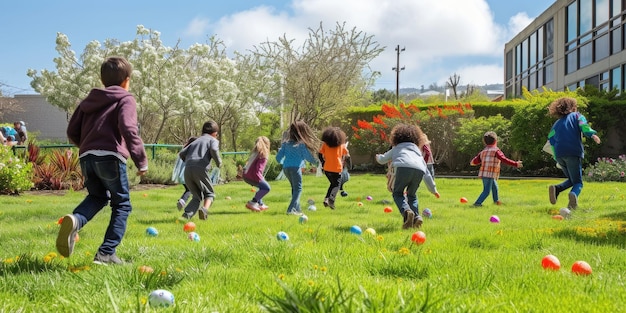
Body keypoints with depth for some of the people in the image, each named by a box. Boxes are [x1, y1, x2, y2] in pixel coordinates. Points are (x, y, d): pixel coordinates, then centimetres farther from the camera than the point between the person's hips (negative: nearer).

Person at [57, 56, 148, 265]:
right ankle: (106, 253, -2)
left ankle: (75, 220, -9)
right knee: (121, 205, 8)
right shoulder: (125, 99, 5)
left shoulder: (89, 100, 23)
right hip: (110, 157, -5)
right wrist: (141, 160, -10)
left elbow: (72, 132, 20)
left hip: (86, 157, 6)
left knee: (97, 197, 24)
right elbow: (128, 129, -13)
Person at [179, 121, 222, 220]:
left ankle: (187, 214, -4)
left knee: (197, 196, 17)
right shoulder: (213, 140, 14)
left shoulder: (195, 141, 29)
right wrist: (218, 162, 3)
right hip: (200, 169, -5)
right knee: (209, 193, 11)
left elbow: (182, 153, 20)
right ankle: (205, 208, -18)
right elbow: (214, 150, -10)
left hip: (188, 170, 5)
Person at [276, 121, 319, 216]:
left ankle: (297, 209, 21)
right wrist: (315, 162, 19)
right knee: (298, 189, -1)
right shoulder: (301, 144, -4)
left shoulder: (286, 143, 9)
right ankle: (291, 209, -14)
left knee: (294, 188, 20)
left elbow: (279, 158, 11)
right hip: (295, 167, -6)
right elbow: (308, 156, 0)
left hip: (286, 168, 6)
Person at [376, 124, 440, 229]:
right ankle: (416, 216, 3)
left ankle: (406, 211, -18)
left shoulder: (396, 148, 34)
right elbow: (427, 172, 39)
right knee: (412, 195, 24)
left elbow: (382, 159, 44)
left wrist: (378, 157, 69)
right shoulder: (417, 149, 39)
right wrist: (433, 189, 44)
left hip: (403, 167, -3)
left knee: (397, 193, 10)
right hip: (419, 170, 3)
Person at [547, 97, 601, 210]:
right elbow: (583, 124, -7)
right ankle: (574, 194, -36)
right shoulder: (576, 116, 16)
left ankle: (556, 189, -9)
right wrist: (592, 134, -24)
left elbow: (551, 139, 15)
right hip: (574, 153, -4)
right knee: (577, 182, 0)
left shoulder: (557, 123, 26)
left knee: (571, 179, 22)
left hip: (559, 155, 4)